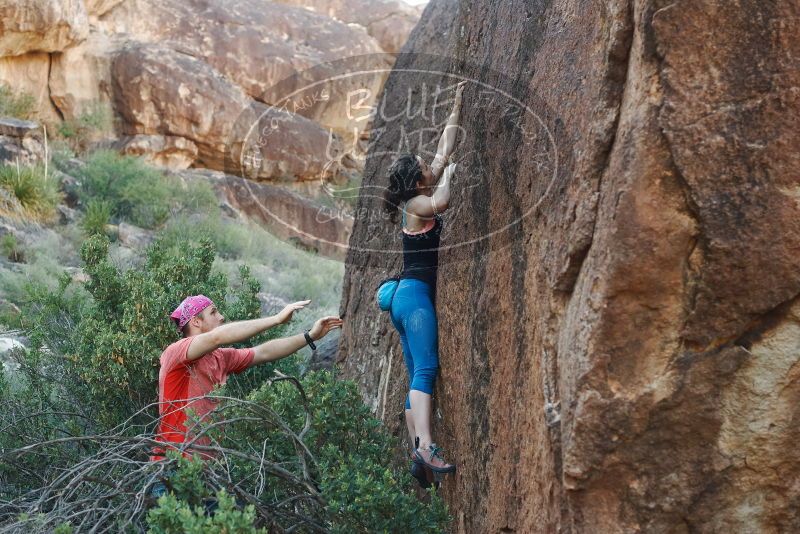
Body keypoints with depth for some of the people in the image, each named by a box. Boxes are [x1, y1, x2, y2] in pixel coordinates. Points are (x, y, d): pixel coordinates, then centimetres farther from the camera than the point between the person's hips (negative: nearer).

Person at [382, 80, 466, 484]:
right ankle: (425, 447, -35)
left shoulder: (420, 199, 17)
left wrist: (456, 108, 24)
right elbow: (441, 201, -32)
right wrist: (449, 174, -13)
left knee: (418, 377, 2)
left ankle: (419, 454, -2)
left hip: (407, 296, 10)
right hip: (416, 294, -10)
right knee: (426, 369, -22)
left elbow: (445, 150, 22)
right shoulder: (417, 204, -7)